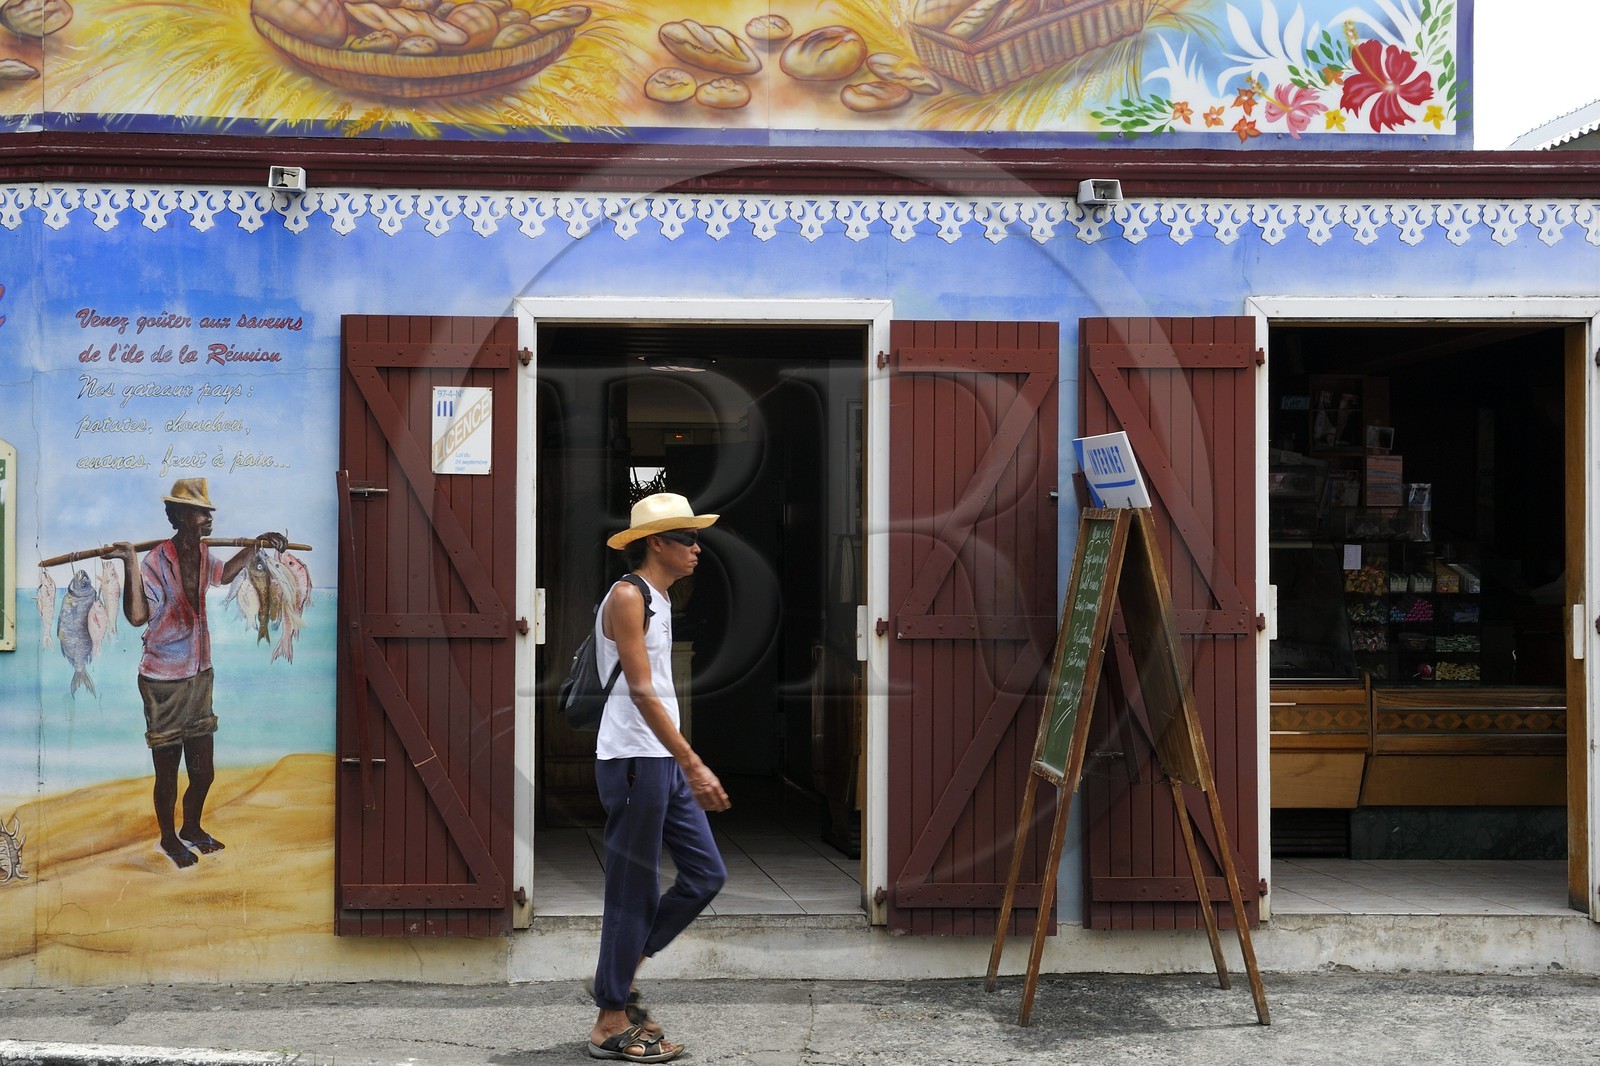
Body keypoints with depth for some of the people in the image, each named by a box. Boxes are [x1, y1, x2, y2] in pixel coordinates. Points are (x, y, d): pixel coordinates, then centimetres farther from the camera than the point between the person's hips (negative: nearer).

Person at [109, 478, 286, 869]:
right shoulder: (157, 560, -19)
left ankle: (191, 829, 39)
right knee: (167, 772, 8)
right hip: (164, 681, -7)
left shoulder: (202, 554, 4)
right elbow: (137, 615, -29)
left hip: (199, 675, 7)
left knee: (203, 771, 16)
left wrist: (256, 545, 27)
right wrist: (130, 565, -37)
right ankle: (169, 838, 29)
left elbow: (222, 574, 28)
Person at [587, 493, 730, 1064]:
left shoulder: (659, 600, 17)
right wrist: (694, 766, -22)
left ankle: (621, 973, 22)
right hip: (633, 760, -9)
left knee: (706, 873, 9)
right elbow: (641, 692, -19)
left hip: (664, 760, 9)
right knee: (634, 889, -2)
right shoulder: (626, 597, -12)